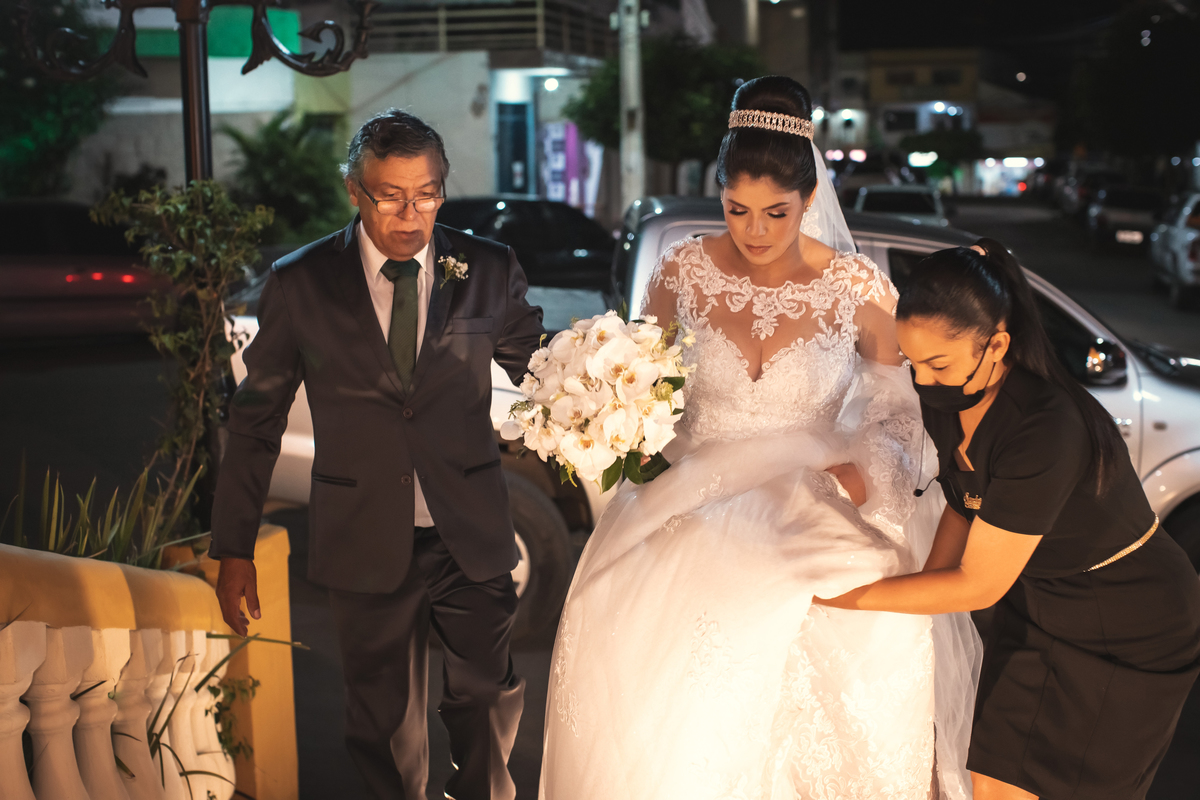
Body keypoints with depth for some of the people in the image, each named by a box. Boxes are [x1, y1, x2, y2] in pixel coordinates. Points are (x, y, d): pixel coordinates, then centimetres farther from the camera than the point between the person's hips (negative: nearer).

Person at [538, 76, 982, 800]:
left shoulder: (859, 290, -7)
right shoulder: (683, 271, -2)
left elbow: (898, 414, 4)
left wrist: (863, 474, -15)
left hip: (809, 523, -1)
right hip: (694, 510, 2)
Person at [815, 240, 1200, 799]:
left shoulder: (1045, 429, -35)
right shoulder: (947, 396, -11)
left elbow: (978, 586, -27)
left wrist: (847, 596, -23)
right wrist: (924, 588, -8)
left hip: (1128, 629, -7)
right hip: (1036, 601, 7)